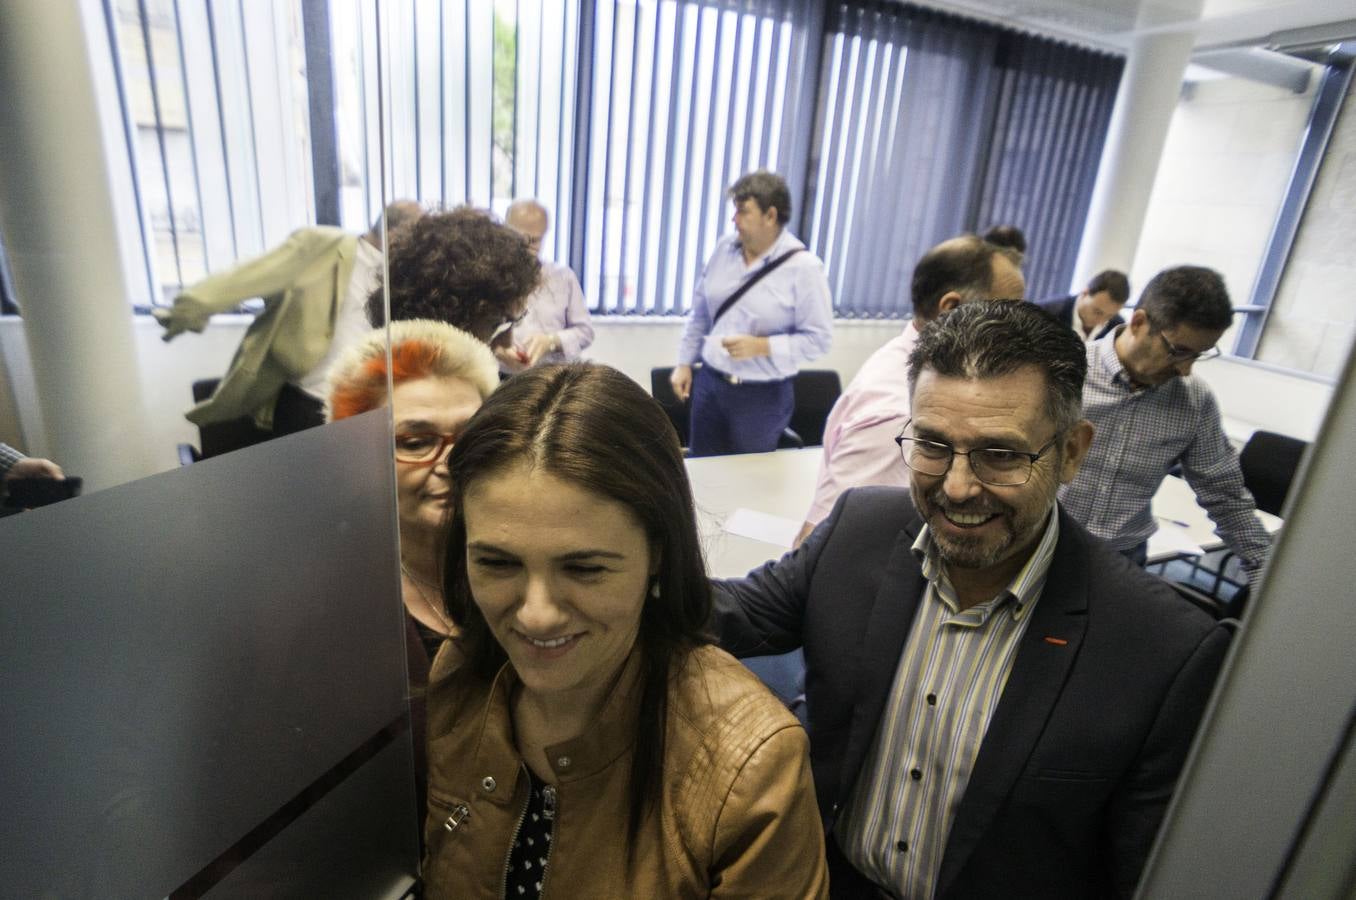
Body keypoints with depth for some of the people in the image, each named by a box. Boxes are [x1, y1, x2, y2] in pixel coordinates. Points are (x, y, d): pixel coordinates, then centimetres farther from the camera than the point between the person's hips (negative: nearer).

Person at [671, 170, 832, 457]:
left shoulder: (804, 267, -13)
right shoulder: (724, 248, 2)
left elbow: (818, 338, -13)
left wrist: (760, 346, -22)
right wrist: (684, 362, 11)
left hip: (763, 397, -4)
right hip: (709, 382, 5)